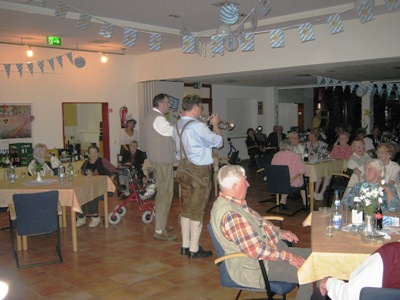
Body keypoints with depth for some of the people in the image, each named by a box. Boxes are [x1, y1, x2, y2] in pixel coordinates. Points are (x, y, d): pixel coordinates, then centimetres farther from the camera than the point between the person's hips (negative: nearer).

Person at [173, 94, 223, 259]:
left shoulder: (177, 125, 7)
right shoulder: (198, 126, -20)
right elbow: (218, 141, -12)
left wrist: (209, 125, 17)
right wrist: (215, 124, 3)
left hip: (184, 169, 9)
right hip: (199, 171, -8)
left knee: (186, 208, 15)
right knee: (197, 211, 1)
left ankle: (185, 245, 24)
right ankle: (194, 249, 9)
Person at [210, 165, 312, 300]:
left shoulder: (233, 202, 4)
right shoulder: (230, 215, -29)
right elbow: (256, 251, -28)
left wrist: (280, 232, 10)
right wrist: (288, 257, -20)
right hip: (255, 268, -10)